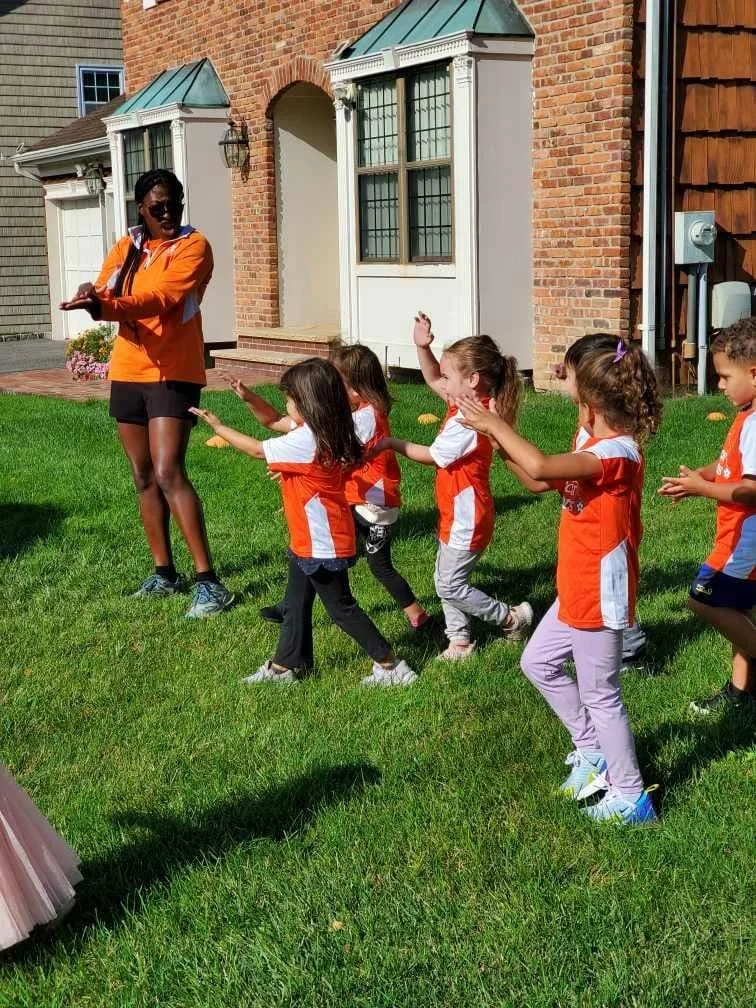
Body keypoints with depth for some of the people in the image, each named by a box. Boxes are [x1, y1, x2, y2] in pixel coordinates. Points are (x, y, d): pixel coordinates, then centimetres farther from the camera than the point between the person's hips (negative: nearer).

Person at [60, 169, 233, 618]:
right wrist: (93, 298, -28)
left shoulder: (194, 246, -8)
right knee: (144, 477, 11)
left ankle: (209, 582, -15)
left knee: (169, 473, -17)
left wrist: (106, 305, -37)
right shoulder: (126, 247, 11)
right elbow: (103, 293, -4)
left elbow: (162, 298, -23)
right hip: (128, 372, 7)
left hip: (173, 373, -7)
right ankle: (165, 573, 23)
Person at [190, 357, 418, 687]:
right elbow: (274, 420, 20)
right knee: (295, 605, 18)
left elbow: (257, 450, -14)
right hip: (310, 542, 10)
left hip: (322, 545, -10)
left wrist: (218, 427, -3)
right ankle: (285, 666, 29)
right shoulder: (322, 433, 3)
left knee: (342, 608, 1)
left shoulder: (305, 441, -25)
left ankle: (390, 666, 8)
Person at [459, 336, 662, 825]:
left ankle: (631, 796, 16)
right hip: (577, 591, 10)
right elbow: (540, 480, 12)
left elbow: (540, 467, -38)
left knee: (599, 694, 2)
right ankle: (592, 752, 32)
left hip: (600, 595, -10)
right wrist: (500, 436, 3)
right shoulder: (601, 450, 8)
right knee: (539, 662, 21)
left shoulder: (617, 453, -25)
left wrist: (496, 426, -26)